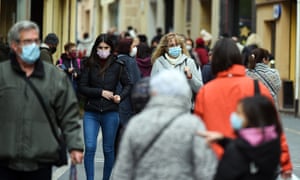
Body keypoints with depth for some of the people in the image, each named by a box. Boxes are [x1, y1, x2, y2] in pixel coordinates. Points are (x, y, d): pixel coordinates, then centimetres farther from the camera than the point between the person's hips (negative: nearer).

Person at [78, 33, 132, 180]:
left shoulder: (118, 65, 0)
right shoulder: (89, 65, 1)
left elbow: (128, 84, 9)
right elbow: (82, 87, -1)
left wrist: (121, 96, -10)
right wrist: (101, 92, -11)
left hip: (110, 113, 0)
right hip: (91, 113, 0)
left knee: (108, 150, 9)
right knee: (90, 148, -10)